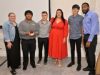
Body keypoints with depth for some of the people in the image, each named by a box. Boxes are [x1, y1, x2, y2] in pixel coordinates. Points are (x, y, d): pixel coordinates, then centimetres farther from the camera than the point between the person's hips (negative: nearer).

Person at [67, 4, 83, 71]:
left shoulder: (81, 18, -7)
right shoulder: (70, 18, 5)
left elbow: (82, 27, -3)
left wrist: (82, 36, -3)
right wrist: (69, 35, 13)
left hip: (78, 37, -4)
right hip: (71, 37, 4)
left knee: (78, 50, 5)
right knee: (72, 50, 14)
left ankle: (79, 64, 16)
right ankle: (72, 61, 31)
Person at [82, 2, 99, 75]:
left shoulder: (93, 14, -13)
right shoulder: (85, 16, 13)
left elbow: (94, 28, -19)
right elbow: (85, 28, 10)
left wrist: (89, 40, -21)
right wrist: (84, 38, 4)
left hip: (92, 37, -8)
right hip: (85, 36, 8)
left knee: (91, 54, 1)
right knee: (87, 53, 17)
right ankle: (89, 66, 36)